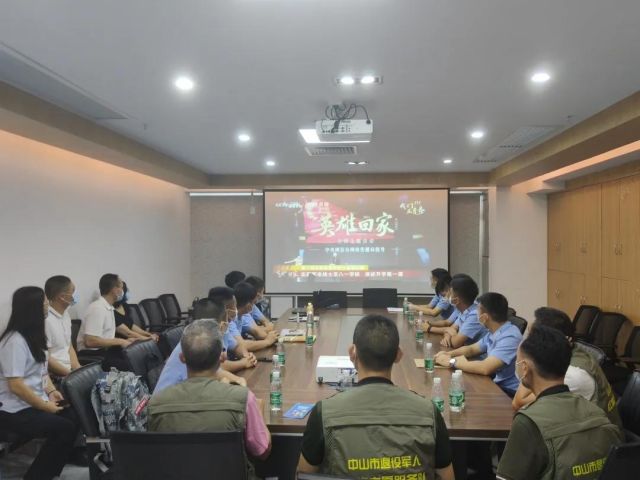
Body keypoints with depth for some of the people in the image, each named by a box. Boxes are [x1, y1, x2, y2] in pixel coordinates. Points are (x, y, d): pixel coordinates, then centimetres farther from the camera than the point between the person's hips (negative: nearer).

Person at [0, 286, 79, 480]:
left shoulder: (34, 334, 9)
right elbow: (16, 386, -24)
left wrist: (51, 391, 1)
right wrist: (45, 405, -17)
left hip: (36, 401, 9)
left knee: (74, 418, -11)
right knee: (65, 428, -23)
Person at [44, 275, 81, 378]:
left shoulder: (65, 314, 11)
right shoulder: (46, 320, -17)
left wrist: (77, 368, 2)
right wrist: (71, 374, -14)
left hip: (69, 369, 8)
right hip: (55, 375, -8)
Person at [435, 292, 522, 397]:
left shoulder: (510, 337, -25)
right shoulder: (493, 333, 4)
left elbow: (485, 368, -34)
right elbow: (471, 349, 18)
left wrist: (452, 361, -22)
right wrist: (449, 354, -2)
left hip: (509, 392, -8)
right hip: (496, 384, 8)